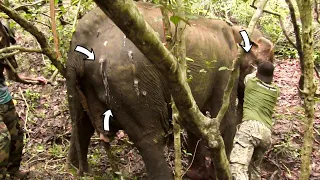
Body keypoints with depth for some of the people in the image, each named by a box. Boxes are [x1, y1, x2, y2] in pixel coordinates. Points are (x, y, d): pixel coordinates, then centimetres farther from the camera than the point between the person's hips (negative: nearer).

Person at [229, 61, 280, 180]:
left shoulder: (251, 82, 14)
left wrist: (258, 72, 57)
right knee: (254, 167, 20)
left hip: (250, 126, -6)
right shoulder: (275, 91, 23)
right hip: (266, 133, 6)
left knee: (238, 166, -20)